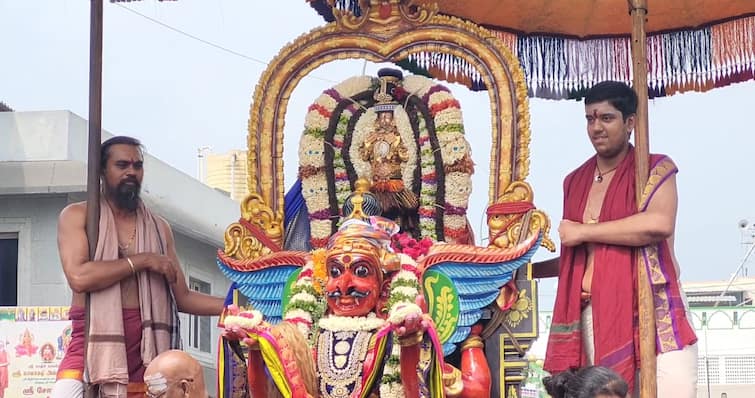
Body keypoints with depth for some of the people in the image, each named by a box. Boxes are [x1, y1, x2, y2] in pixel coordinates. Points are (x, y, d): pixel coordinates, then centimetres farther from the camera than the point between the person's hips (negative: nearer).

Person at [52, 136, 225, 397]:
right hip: (95, 340, -3)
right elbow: (78, 277, -13)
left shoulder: (158, 227, 15)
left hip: (147, 345, 4)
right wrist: (143, 260, -9)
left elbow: (182, 298, 16)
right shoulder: (77, 216, 4)